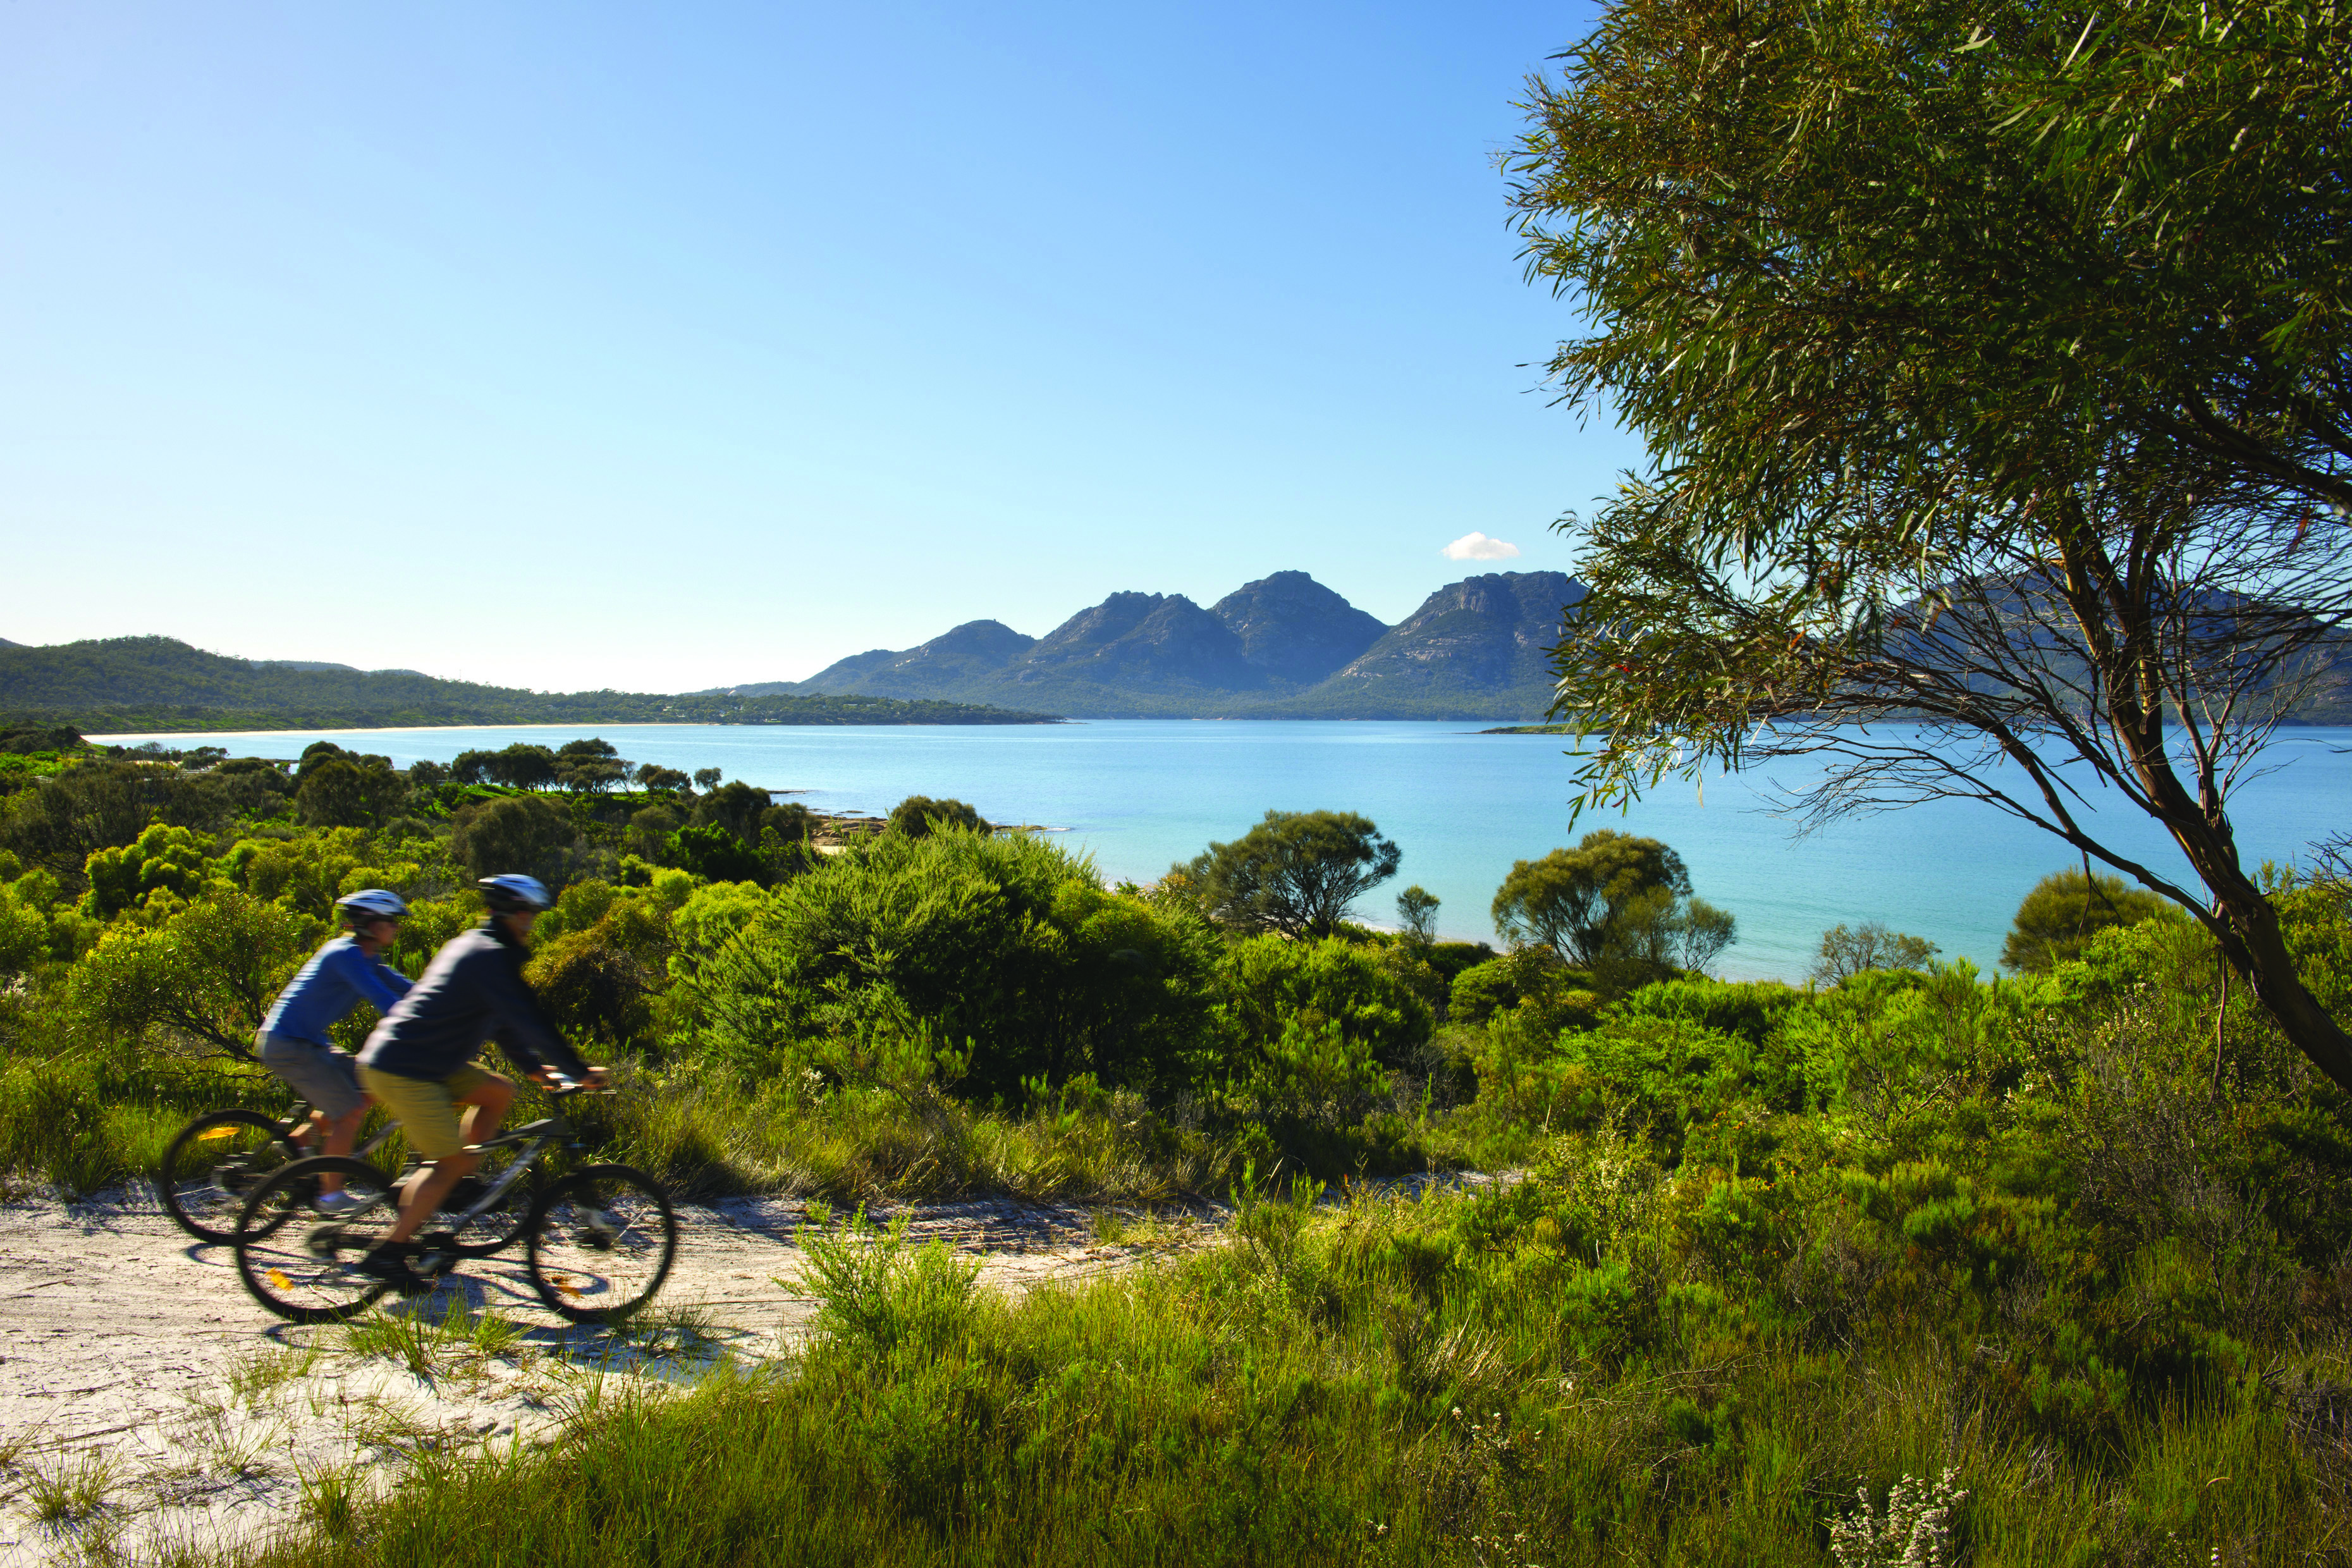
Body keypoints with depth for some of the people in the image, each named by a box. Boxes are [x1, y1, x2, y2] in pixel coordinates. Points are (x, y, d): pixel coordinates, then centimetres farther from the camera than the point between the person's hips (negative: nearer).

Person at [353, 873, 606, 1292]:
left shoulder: (471, 945, 16)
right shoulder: (491, 956, -17)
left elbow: (504, 1021, 23)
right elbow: (529, 1020, -20)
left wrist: (534, 1067, 22)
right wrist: (579, 1071, -14)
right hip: (403, 1071, -10)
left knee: (499, 1093, 10)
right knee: (453, 1160, -9)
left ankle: (441, 1187, 12)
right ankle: (388, 1252, -3)